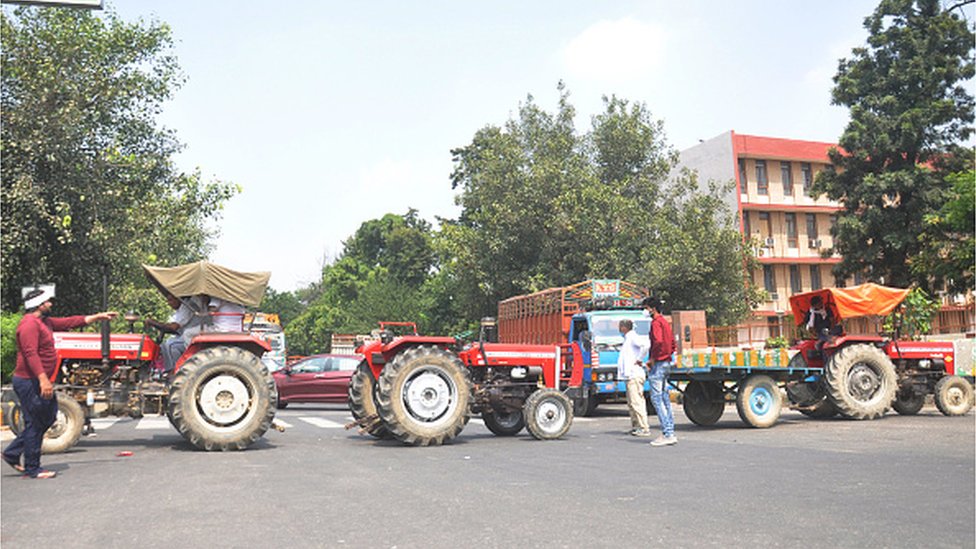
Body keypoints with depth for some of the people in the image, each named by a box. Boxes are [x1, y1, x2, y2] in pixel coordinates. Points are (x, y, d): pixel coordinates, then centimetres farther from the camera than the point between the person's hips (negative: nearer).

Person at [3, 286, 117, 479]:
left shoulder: (44, 322, 14)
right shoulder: (29, 324, -17)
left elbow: (69, 322, 22)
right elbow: (31, 354, -26)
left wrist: (98, 317, 22)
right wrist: (43, 379, -32)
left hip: (39, 382, 10)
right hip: (30, 382, -10)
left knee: (48, 418, 17)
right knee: (35, 423, -2)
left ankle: (12, 453, 24)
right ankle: (32, 468, 8)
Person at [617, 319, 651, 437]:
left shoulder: (632, 337, -11)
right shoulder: (628, 338, 20)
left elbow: (644, 346, -28)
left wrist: (639, 360, -19)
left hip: (634, 375, -11)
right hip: (630, 375, 11)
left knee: (636, 402, -11)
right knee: (631, 403, 14)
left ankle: (644, 429, -9)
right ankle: (635, 426, 20)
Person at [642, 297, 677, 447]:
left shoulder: (656, 323, -12)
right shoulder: (665, 322, 19)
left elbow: (658, 341, -27)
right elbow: (672, 343, 24)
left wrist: (653, 358, -17)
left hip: (658, 364, -10)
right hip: (666, 363, 10)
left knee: (656, 398, -8)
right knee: (664, 398, 12)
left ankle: (667, 434, -10)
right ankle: (670, 433, 14)